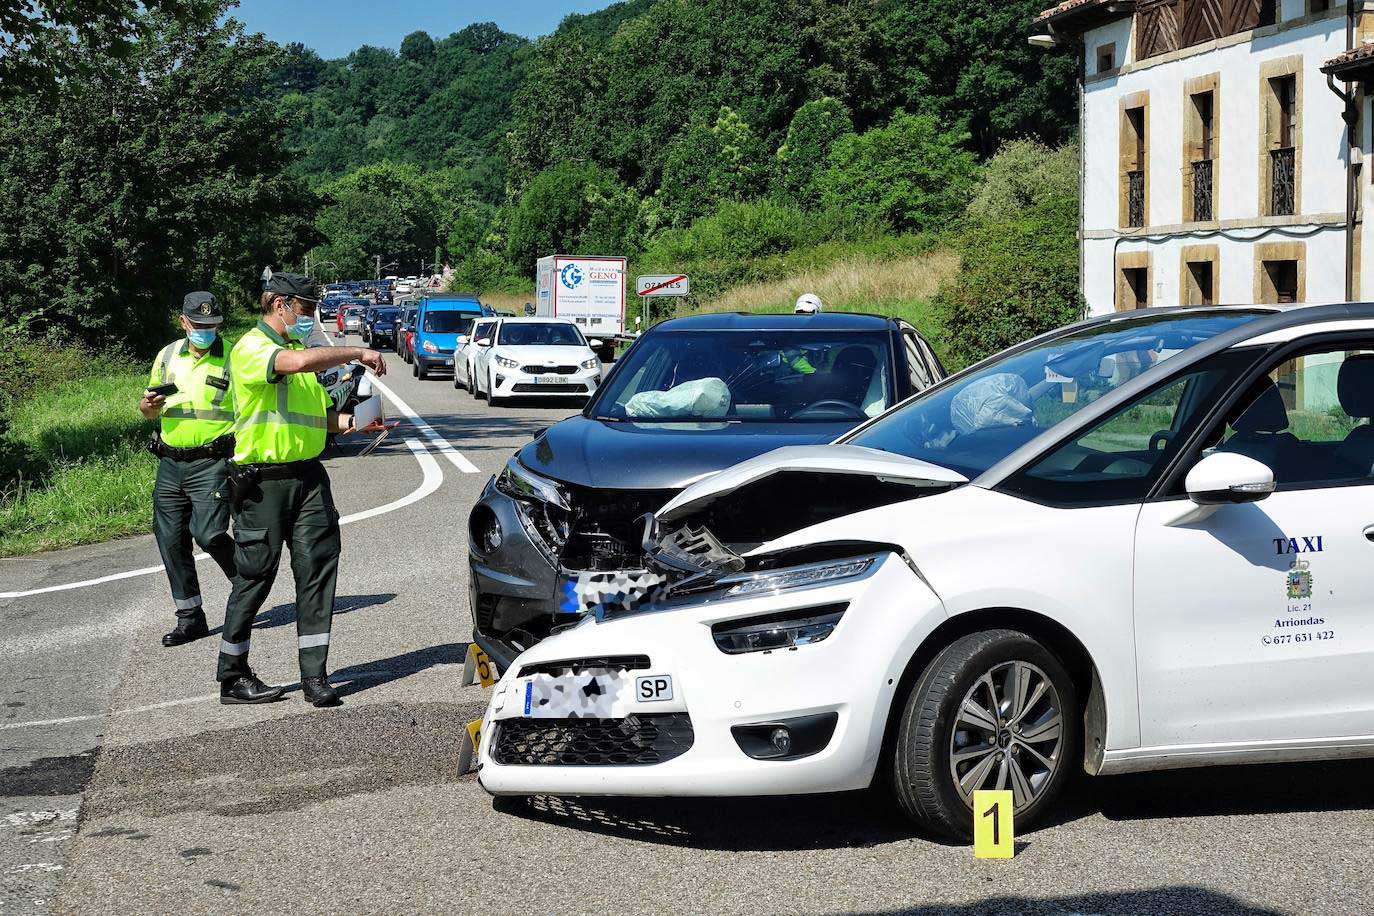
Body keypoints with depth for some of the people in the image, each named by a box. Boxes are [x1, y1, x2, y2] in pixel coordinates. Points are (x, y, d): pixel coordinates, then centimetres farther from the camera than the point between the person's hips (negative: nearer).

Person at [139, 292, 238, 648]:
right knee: (170, 539, 5)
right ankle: (190, 617, 15)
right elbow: (149, 409, 21)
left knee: (208, 534, -16)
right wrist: (149, 406, -3)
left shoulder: (233, 358, -2)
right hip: (170, 463, 5)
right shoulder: (168, 356, 12)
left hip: (212, 462, -5)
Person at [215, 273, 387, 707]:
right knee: (254, 576, 0)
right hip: (263, 481, -7)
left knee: (317, 568, 0)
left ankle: (314, 675, 3)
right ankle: (232, 677, 13)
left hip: (308, 476, 7)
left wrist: (347, 422, 6)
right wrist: (358, 353, -21)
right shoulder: (251, 348, -8)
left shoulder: (298, 346, 20)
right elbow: (299, 362, -29)